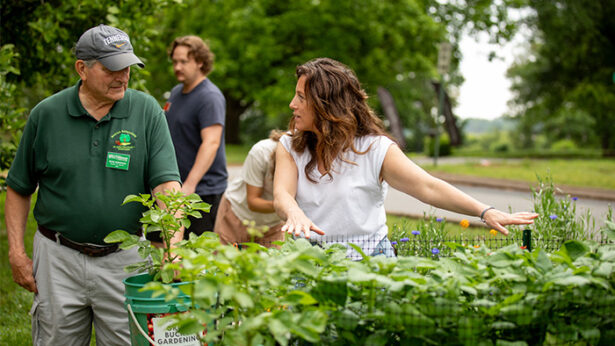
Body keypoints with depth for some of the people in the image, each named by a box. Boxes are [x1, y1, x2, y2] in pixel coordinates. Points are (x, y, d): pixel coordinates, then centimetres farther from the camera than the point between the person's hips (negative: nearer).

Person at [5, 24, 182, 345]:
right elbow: (19, 188, 7)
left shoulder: (147, 111, -5)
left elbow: (166, 181, -13)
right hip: (59, 258, 1)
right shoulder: (46, 114, -2)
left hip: (125, 258, 0)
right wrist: (16, 251, 1)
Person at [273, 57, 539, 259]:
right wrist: (295, 215, -37)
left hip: (367, 258, -2)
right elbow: (281, 195, -11)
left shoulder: (375, 149, -4)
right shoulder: (290, 147, 6)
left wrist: (485, 212, -24)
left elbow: (428, 187, -11)